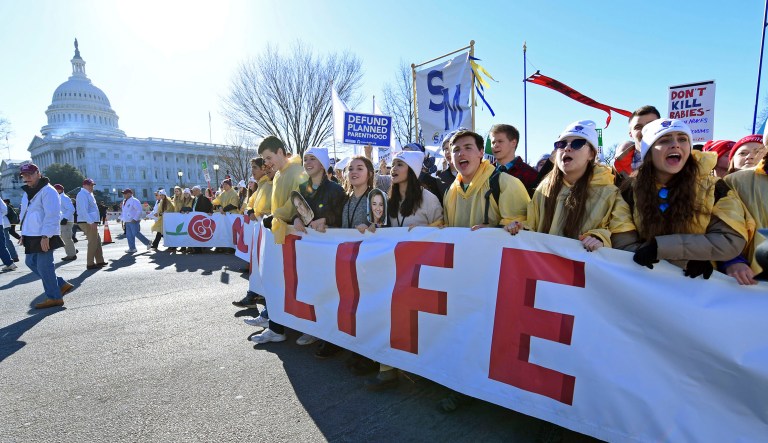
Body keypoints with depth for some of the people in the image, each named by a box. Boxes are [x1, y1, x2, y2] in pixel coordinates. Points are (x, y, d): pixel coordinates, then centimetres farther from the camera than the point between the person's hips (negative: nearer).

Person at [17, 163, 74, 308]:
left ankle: (54, 297, 7)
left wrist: (45, 236, -24)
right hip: (33, 236, 10)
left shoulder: (48, 191, -14)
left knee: (44, 267, -5)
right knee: (31, 262, 15)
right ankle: (62, 285, 21)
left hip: (44, 237, -10)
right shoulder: (28, 192, 16)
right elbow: (25, 214, 24)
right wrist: (24, 233, 19)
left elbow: (52, 216, -20)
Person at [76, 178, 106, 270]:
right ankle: (90, 264, 0)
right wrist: (91, 222, -26)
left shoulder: (88, 194, 17)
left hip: (91, 222, 10)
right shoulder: (83, 194, -14)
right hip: (87, 223, -10)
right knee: (93, 242, -6)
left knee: (97, 241, 14)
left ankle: (100, 261, 21)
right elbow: (83, 210, -22)